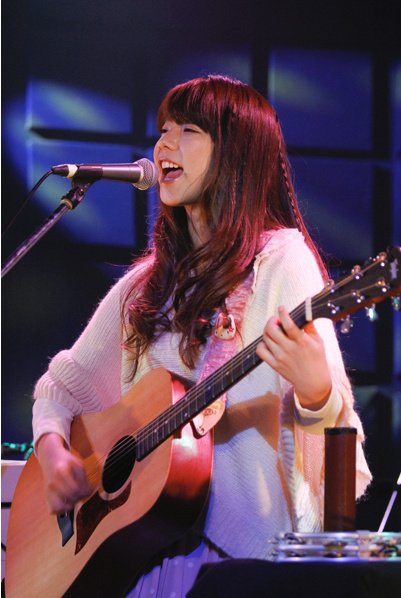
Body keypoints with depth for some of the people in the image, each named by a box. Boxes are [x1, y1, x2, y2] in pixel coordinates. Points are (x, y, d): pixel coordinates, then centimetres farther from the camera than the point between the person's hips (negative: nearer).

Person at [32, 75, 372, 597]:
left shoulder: (280, 258, -3)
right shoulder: (148, 282, 16)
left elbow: (333, 409, -11)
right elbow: (63, 384, 22)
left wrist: (313, 388, -35)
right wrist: (53, 456, 2)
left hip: (243, 544, -6)